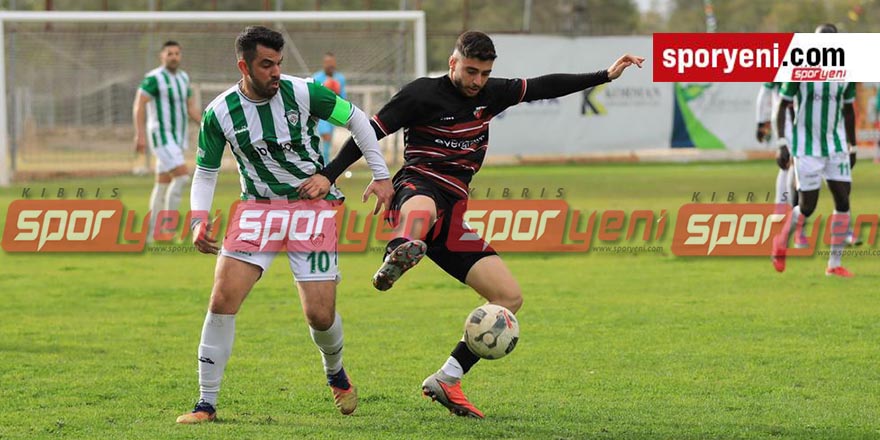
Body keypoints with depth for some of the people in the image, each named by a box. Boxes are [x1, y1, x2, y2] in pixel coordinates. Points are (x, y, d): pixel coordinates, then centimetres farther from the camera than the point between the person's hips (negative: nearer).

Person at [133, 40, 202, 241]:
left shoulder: (183, 77, 12)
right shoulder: (154, 78, -13)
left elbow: (191, 108, 17)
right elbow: (139, 106, -15)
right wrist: (140, 135, -23)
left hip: (178, 138, 8)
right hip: (161, 136, -8)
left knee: (163, 184, 9)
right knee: (182, 177, -19)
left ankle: (152, 232, 14)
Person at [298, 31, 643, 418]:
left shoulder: (490, 94, 16)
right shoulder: (423, 94, -3)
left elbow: (543, 87, 25)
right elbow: (372, 130, -4)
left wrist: (605, 76, 25)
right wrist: (328, 175, -12)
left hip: (453, 211, 7)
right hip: (418, 187, -7)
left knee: (510, 297, 0)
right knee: (422, 209, -47)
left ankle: (445, 381, 3)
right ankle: (401, 254, -82)